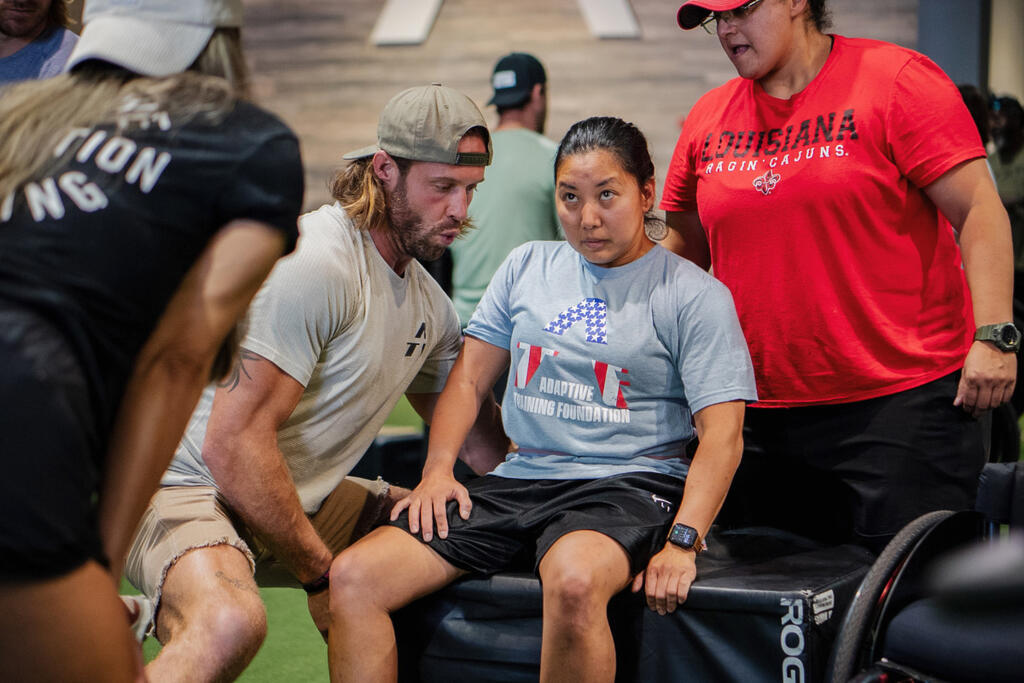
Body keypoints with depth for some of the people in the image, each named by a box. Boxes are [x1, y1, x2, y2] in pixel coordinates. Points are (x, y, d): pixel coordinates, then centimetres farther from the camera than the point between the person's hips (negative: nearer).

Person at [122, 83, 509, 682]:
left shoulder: (430, 306, 9)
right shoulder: (312, 264, -21)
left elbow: (476, 434, 22)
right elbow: (232, 446, -24)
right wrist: (322, 574, -17)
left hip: (303, 497, 9)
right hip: (190, 487, -9)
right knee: (232, 623, -38)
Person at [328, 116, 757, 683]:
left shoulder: (695, 295, 1)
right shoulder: (527, 266, 16)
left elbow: (722, 433, -6)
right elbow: (470, 377, 19)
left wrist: (683, 541, -20)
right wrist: (438, 468, 1)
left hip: (626, 485, -4)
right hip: (519, 479, 5)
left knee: (573, 581, -41)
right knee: (352, 577, -14)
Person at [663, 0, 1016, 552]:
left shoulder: (894, 79, -3)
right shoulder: (707, 119, 11)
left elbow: (977, 209, -8)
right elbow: (683, 248, 22)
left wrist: (993, 333, -17)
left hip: (902, 399, -5)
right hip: (761, 414, 5)